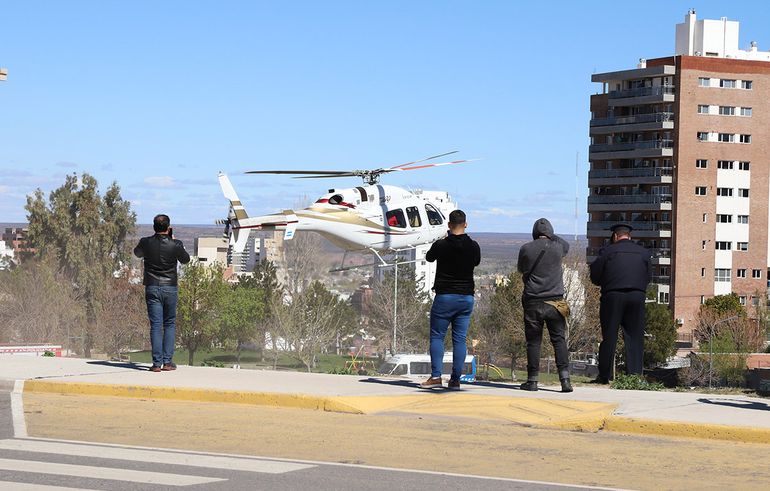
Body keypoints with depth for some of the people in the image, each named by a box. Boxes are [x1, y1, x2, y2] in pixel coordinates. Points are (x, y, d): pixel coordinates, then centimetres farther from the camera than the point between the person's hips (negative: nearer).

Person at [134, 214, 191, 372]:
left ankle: (157, 363, -4)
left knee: (156, 325, 1)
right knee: (170, 325, 10)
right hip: (170, 288, -1)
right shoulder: (175, 245, -10)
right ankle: (167, 362, 5)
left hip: (152, 288, 1)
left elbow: (137, 253, 18)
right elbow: (186, 259, 10)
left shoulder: (146, 242, -5)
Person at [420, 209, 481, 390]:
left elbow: (429, 257, 12)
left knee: (437, 336, 3)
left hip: (445, 296, -3)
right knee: (460, 339, 5)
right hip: (467, 297, 3)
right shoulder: (473, 246, 0)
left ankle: (436, 376, -6)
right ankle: (455, 380, 3)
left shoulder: (441, 245, -10)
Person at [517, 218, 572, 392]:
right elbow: (567, 245, 24)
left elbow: (520, 269, 14)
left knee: (533, 342, 4)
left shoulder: (526, 249, -3)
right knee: (559, 340, 2)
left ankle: (532, 380, 5)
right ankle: (565, 378, -8)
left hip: (532, 302, 0)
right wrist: (552, 237, 34)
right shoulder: (557, 247, -1)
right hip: (555, 301, 0)